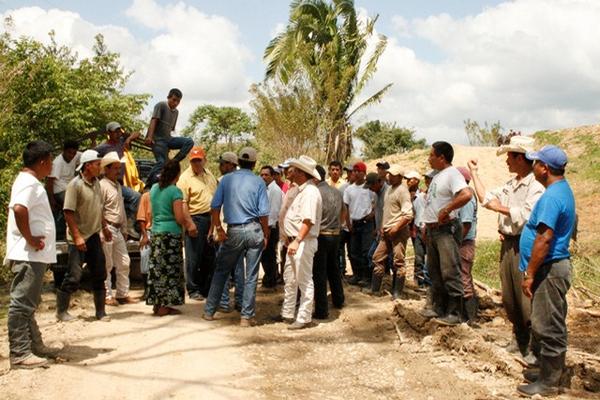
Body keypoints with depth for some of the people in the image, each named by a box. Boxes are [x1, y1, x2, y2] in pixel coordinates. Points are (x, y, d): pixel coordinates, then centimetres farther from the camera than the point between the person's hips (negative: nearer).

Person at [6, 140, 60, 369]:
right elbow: (19, 209, -32)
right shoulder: (29, 183, -14)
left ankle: (34, 346, 26)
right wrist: (30, 239, -23)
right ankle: (19, 354, -4)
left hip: (34, 255, 11)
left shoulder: (28, 181, 17)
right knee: (22, 303, -7)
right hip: (29, 255, -11)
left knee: (28, 303, 16)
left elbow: (16, 209, 24)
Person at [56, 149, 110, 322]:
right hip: (79, 238, -7)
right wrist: (77, 237, -21)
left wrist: (104, 226, 17)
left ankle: (100, 311, 17)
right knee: (74, 276, -3)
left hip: (94, 235, 7)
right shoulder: (75, 185, -15)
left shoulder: (96, 183, 8)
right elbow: (68, 212, -18)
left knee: (99, 275, 8)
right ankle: (61, 311, 13)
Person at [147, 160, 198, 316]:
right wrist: (188, 224, 6)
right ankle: (165, 306, 4)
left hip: (155, 232, 7)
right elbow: (180, 218, -16)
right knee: (170, 269, 1)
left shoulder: (154, 188, 9)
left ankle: (156, 303, 18)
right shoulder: (175, 191, -12)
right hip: (171, 234, -7)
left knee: (157, 268, 12)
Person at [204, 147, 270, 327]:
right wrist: (266, 235, 6)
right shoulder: (258, 182, -2)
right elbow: (263, 213, -5)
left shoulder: (226, 179, 2)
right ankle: (247, 316, 8)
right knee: (251, 275, 4)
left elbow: (215, 207, -2)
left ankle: (209, 311, 20)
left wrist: (219, 229, 4)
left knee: (221, 271, 15)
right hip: (254, 231, -1)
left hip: (234, 231, 1)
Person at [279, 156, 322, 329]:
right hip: (295, 241, 11)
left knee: (304, 281, -1)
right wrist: (289, 237, 21)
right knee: (290, 279, 18)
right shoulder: (302, 190, 13)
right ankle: (287, 313, 30)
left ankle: (303, 318, 7)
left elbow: (308, 221, -28)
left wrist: (297, 241, -33)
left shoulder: (310, 192, -19)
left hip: (304, 242, -11)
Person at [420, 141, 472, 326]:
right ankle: (439, 308, 25)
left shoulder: (452, 174, -13)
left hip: (446, 229, -10)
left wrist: (447, 210, -24)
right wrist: (427, 225, 16)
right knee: (435, 272, 15)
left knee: (449, 272, -9)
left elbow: (466, 195, -30)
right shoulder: (437, 176, 17)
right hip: (432, 229, 10)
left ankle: (455, 313, -4)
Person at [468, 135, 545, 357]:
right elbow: (485, 198, 24)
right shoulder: (510, 184, 16)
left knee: (526, 298, -5)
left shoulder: (536, 186, -15)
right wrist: (474, 172, 27)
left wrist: (500, 208, -13)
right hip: (507, 244, 9)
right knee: (508, 297, 15)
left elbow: (527, 215, -26)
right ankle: (519, 337, 29)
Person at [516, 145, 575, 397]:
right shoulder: (562, 190, 13)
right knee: (546, 325, 18)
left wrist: (529, 274, -21)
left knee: (548, 327, -2)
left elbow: (544, 238, -25)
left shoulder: (552, 196, -21)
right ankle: (547, 371, 29)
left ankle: (548, 383, 7)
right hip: (551, 267, 11)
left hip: (549, 269, -11)